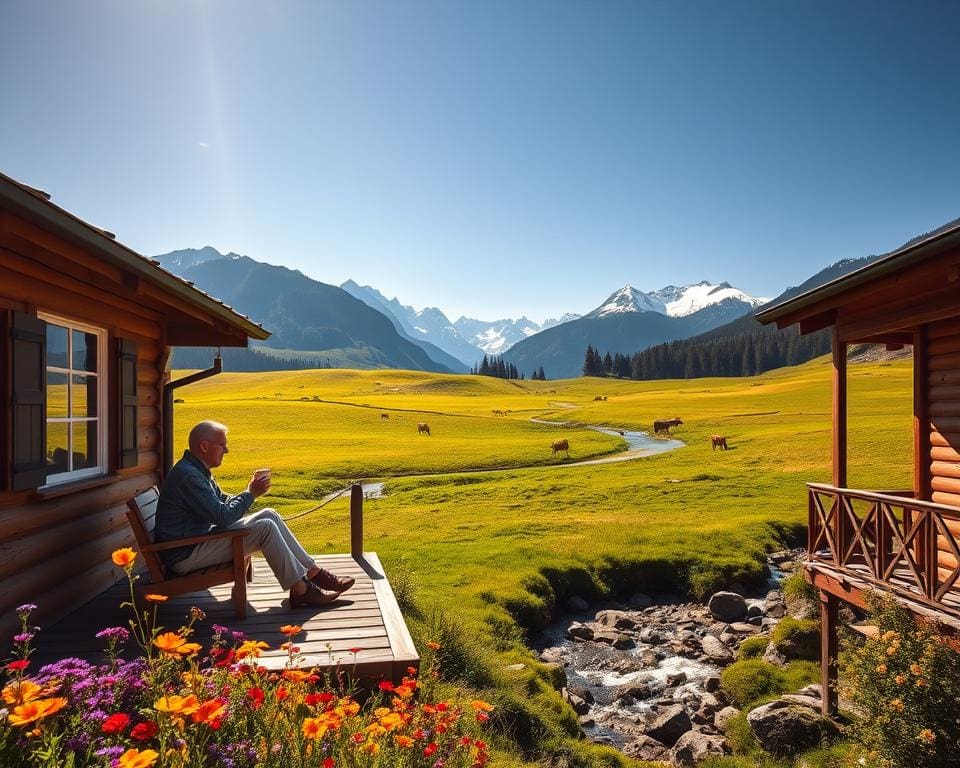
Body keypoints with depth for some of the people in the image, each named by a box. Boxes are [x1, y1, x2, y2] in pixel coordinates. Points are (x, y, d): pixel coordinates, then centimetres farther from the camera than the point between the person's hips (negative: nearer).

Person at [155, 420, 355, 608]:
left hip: (203, 536, 10)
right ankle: (300, 590, -12)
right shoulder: (187, 475, -22)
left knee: (269, 515, 3)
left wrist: (251, 491, -1)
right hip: (186, 555, -10)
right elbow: (223, 517, -25)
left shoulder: (198, 470, 13)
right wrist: (250, 493, -12)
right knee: (265, 528, -20)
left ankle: (312, 572, 4)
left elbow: (224, 503, 17)